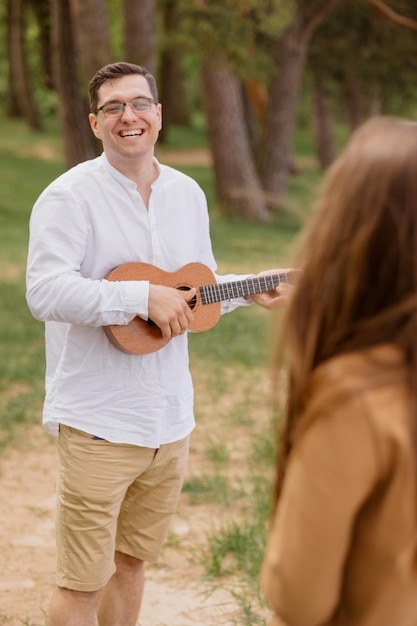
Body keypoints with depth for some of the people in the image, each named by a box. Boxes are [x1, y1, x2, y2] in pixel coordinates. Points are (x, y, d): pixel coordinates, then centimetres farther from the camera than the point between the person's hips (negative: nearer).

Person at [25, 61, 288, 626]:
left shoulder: (187, 194, 11)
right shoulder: (70, 196, -11)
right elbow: (44, 292, -23)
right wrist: (143, 297, -26)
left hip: (170, 418, 7)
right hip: (98, 422, -6)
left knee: (132, 558, 20)